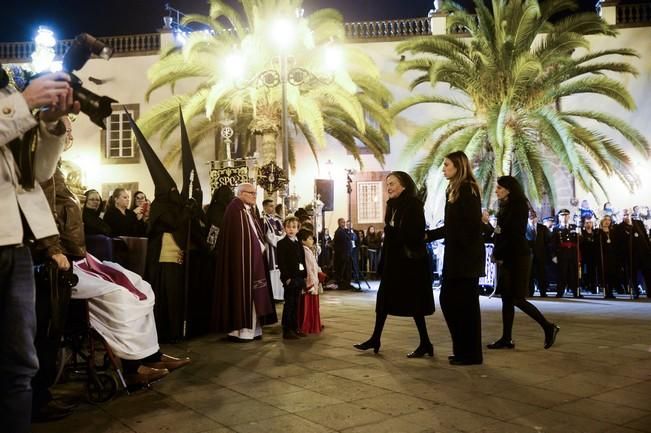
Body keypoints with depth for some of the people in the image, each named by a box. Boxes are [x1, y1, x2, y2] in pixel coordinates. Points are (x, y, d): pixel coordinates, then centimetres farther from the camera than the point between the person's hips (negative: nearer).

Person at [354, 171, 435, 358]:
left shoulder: (414, 204, -10)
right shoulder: (393, 205, 12)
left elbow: (416, 234, -19)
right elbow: (390, 235, 11)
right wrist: (383, 262, 9)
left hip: (410, 261, -8)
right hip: (393, 260, 8)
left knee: (413, 302, -1)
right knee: (383, 298, 10)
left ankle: (425, 344, 12)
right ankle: (375, 339, 21)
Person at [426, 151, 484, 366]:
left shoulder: (468, 189, -11)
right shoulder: (453, 190, 15)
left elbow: (471, 225, -18)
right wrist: (428, 235, 21)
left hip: (467, 257, -9)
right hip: (454, 256, 9)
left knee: (466, 303, -1)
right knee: (448, 300, 11)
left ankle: (471, 354, 10)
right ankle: (461, 349, 22)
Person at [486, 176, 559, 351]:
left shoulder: (519, 206, -10)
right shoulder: (505, 206, 15)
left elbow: (515, 234, -16)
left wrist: (499, 255, -10)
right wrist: (497, 253, 0)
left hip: (517, 258, -8)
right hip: (506, 258, 8)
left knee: (517, 298, -7)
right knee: (507, 298, 6)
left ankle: (549, 328, 9)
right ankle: (507, 339, 10)